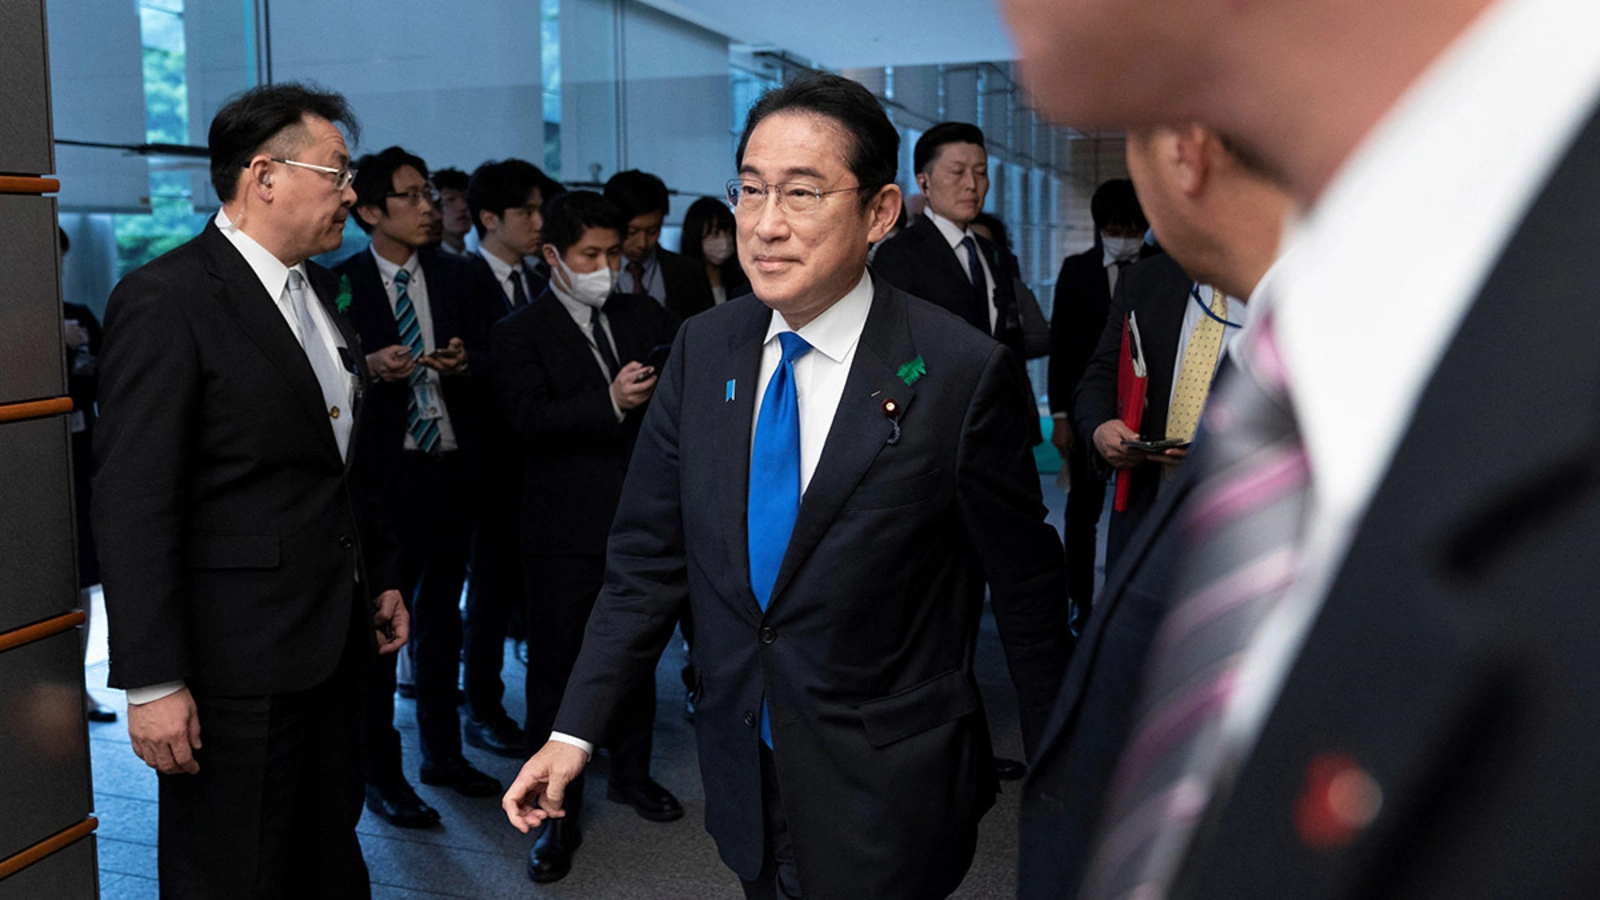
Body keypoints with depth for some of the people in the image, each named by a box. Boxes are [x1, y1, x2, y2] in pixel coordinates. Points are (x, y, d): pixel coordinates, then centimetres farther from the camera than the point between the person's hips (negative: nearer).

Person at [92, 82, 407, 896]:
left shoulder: (316, 289, 11)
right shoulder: (165, 301, -15)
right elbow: (132, 507, -18)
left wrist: (381, 576, 18)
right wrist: (152, 682, -20)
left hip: (330, 643, 8)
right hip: (236, 666, -8)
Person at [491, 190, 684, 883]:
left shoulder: (642, 316, 9)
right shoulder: (521, 333, -5)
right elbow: (528, 419, -17)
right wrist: (610, 402, -30)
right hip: (566, 530, -4)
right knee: (558, 666, 2)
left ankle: (631, 771, 37)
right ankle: (559, 811, 14)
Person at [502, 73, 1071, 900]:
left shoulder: (962, 373, -16)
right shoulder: (702, 349, -2)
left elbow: (1026, 591, -8)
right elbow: (647, 558, 2)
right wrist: (575, 730, -3)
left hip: (884, 801, -4)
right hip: (744, 780, 5)